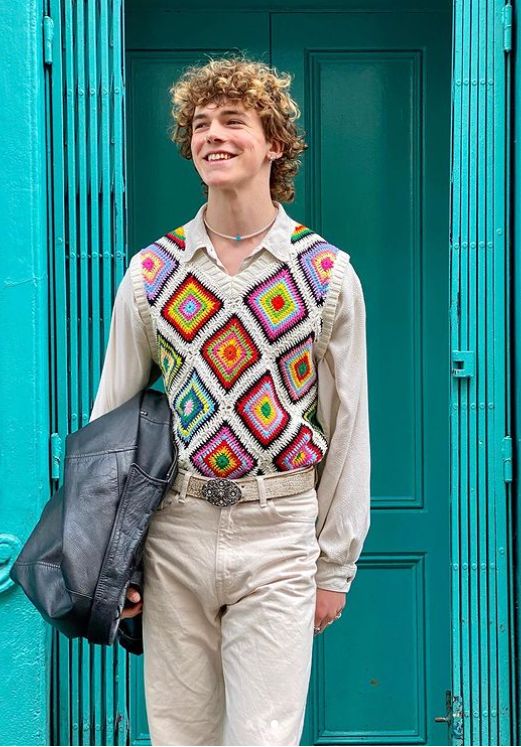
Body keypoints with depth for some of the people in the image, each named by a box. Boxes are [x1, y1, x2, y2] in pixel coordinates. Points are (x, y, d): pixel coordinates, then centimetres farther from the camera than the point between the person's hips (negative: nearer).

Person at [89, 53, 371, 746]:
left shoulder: (329, 274, -1)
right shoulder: (151, 272, 3)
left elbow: (347, 427, 3)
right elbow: (109, 420, 7)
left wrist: (336, 565, 4)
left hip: (278, 534, -1)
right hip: (174, 533, 2)